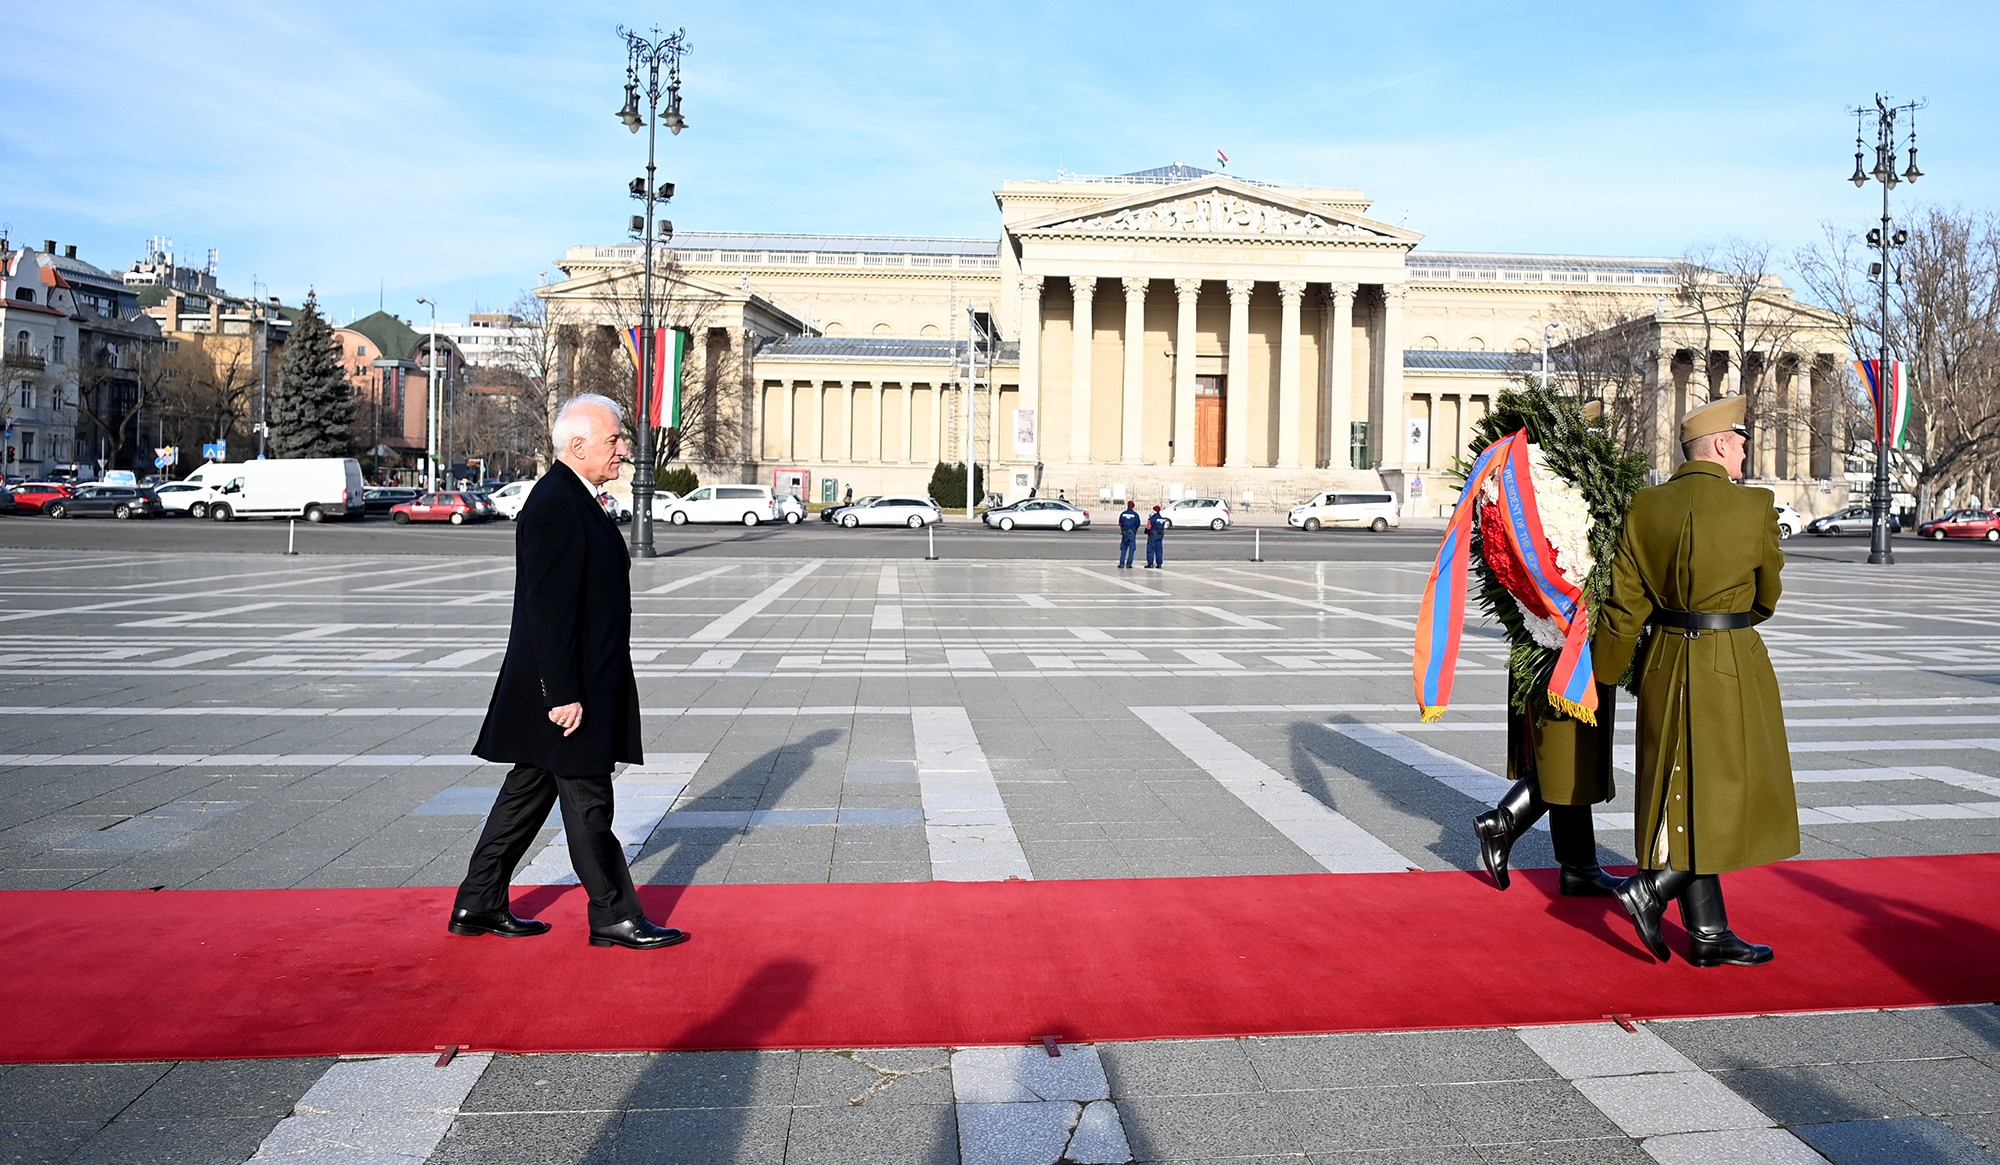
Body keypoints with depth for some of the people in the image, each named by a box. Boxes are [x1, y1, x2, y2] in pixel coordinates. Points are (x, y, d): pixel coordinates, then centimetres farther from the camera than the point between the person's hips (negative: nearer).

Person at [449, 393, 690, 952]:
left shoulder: (576, 499, 14)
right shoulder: (553, 507, -19)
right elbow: (548, 610, -23)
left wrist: (605, 680, 22)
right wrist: (563, 694, -24)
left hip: (581, 683, 11)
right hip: (567, 686, -11)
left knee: (530, 791, 15)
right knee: (587, 801, 0)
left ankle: (479, 905, 25)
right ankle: (614, 916, 11)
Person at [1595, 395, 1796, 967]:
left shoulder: (1645, 507, -1)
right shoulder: (1754, 507, -12)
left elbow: (1624, 605, 2)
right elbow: (1767, 597, 2)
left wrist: (1602, 675, 13)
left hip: (1666, 665, 6)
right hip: (1732, 669, -5)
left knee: (1687, 799, 11)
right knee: (1737, 798, 9)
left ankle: (1709, 935, 19)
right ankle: (1650, 889, -2)